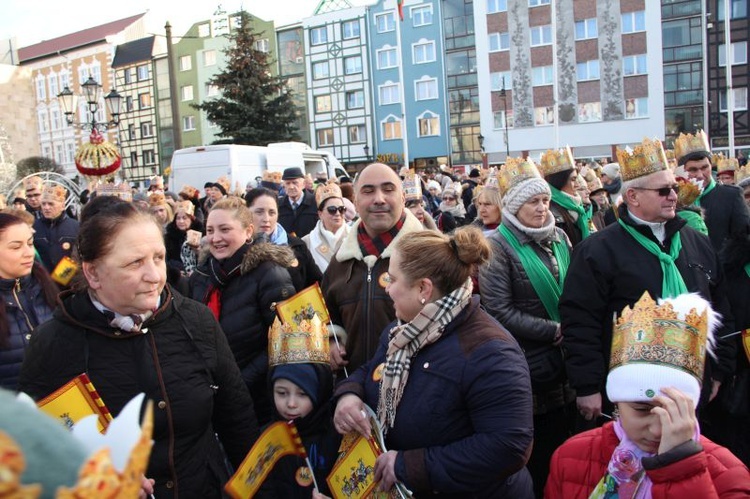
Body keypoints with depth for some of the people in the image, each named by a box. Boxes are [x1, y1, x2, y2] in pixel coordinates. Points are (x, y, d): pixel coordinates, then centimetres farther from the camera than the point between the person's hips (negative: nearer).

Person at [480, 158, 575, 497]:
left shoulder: (558, 237, 7)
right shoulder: (498, 246, -11)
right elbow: (499, 312, -17)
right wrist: (555, 331, -15)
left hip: (564, 367, 6)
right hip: (527, 371, -5)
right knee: (532, 462, 8)